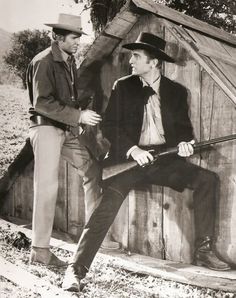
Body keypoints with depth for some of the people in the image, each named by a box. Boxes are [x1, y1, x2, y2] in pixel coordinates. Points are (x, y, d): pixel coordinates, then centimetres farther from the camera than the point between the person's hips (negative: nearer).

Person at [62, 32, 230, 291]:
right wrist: (132, 149, -18)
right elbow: (110, 125, -1)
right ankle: (75, 270, -16)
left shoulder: (177, 91, 10)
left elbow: (183, 126, 13)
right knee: (106, 208, -22)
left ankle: (203, 251, 0)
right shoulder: (123, 87, 4)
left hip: (164, 159, 3)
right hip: (129, 158, -3)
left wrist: (185, 141, -11)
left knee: (208, 179, -9)